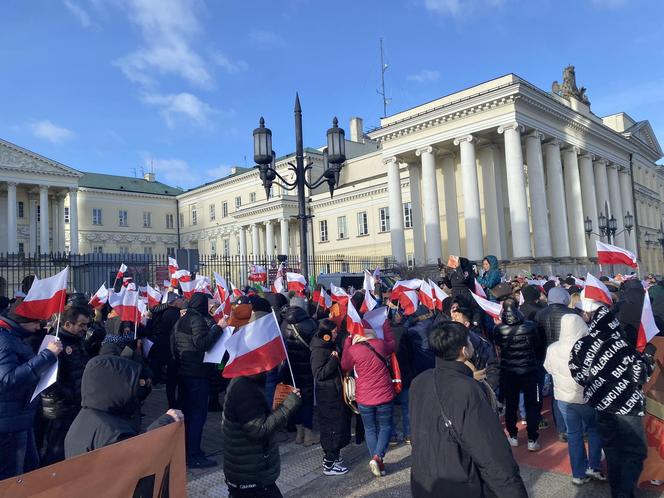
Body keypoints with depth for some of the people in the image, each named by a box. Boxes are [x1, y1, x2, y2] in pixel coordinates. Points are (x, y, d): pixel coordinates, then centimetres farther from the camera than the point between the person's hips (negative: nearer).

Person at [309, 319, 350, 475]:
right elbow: (319, 374, -24)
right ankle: (329, 464, 10)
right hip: (327, 396, -9)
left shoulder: (330, 346, 9)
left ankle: (332, 454, 34)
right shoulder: (319, 351, -21)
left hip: (335, 393, 10)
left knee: (340, 424, 18)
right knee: (332, 428, -2)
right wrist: (333, 360, -27)